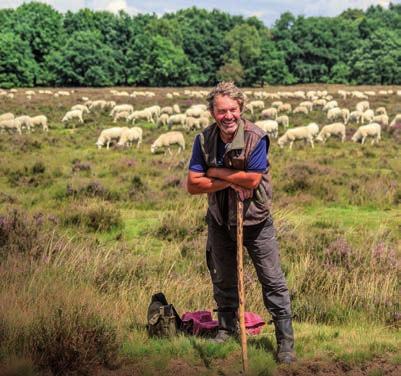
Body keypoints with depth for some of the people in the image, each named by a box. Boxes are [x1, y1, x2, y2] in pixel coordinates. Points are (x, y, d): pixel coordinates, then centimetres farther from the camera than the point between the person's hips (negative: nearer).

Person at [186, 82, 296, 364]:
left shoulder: (256, 138, -19)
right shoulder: (204, 140, -8)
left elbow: (252, 180, -26)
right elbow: (193, 184, -12)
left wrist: (216, 172, -17)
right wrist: (230, 181, -22)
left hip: (255, 221, -4)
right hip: (220, 221, 4)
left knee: (273, 281, 0)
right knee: (223, 280, 18)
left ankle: (286, 341, 10)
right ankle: (227, 327, 38)